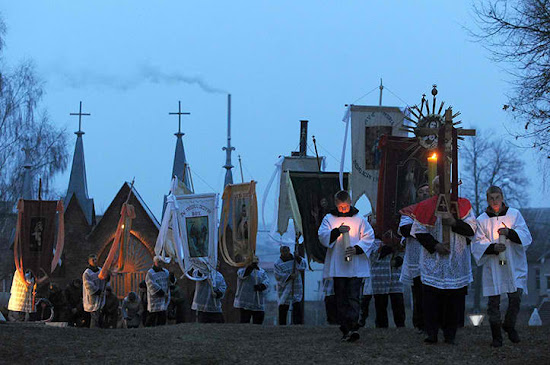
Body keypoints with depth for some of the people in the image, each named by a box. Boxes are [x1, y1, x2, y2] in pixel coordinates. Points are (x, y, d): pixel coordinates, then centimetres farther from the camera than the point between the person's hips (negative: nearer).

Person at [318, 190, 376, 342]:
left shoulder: (359, 219, 8)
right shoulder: (329, 219, 11)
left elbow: (369, 237, 5)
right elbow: (323, 237, 0)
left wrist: (357, 249, -11)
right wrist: (337, 231, -16)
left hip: (356, 266, -2)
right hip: (337, 266, 2)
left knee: (353, 297, -10)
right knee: (341, 299, 2)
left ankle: (353, 326, -20)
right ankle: (346, 330, 6)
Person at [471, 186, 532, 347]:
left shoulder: (514, 214, 5)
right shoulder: (482, 220, 5)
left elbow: (526, 236, -2)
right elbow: (478, 244, 0)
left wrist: (509, 233, -20)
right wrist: (493, 247, -19)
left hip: (513, 266, 0)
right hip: (492, 266, 0)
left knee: (515, 297, -5)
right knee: (494, 301, -2)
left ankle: (509, 326, 21)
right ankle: (496, 336, 7)